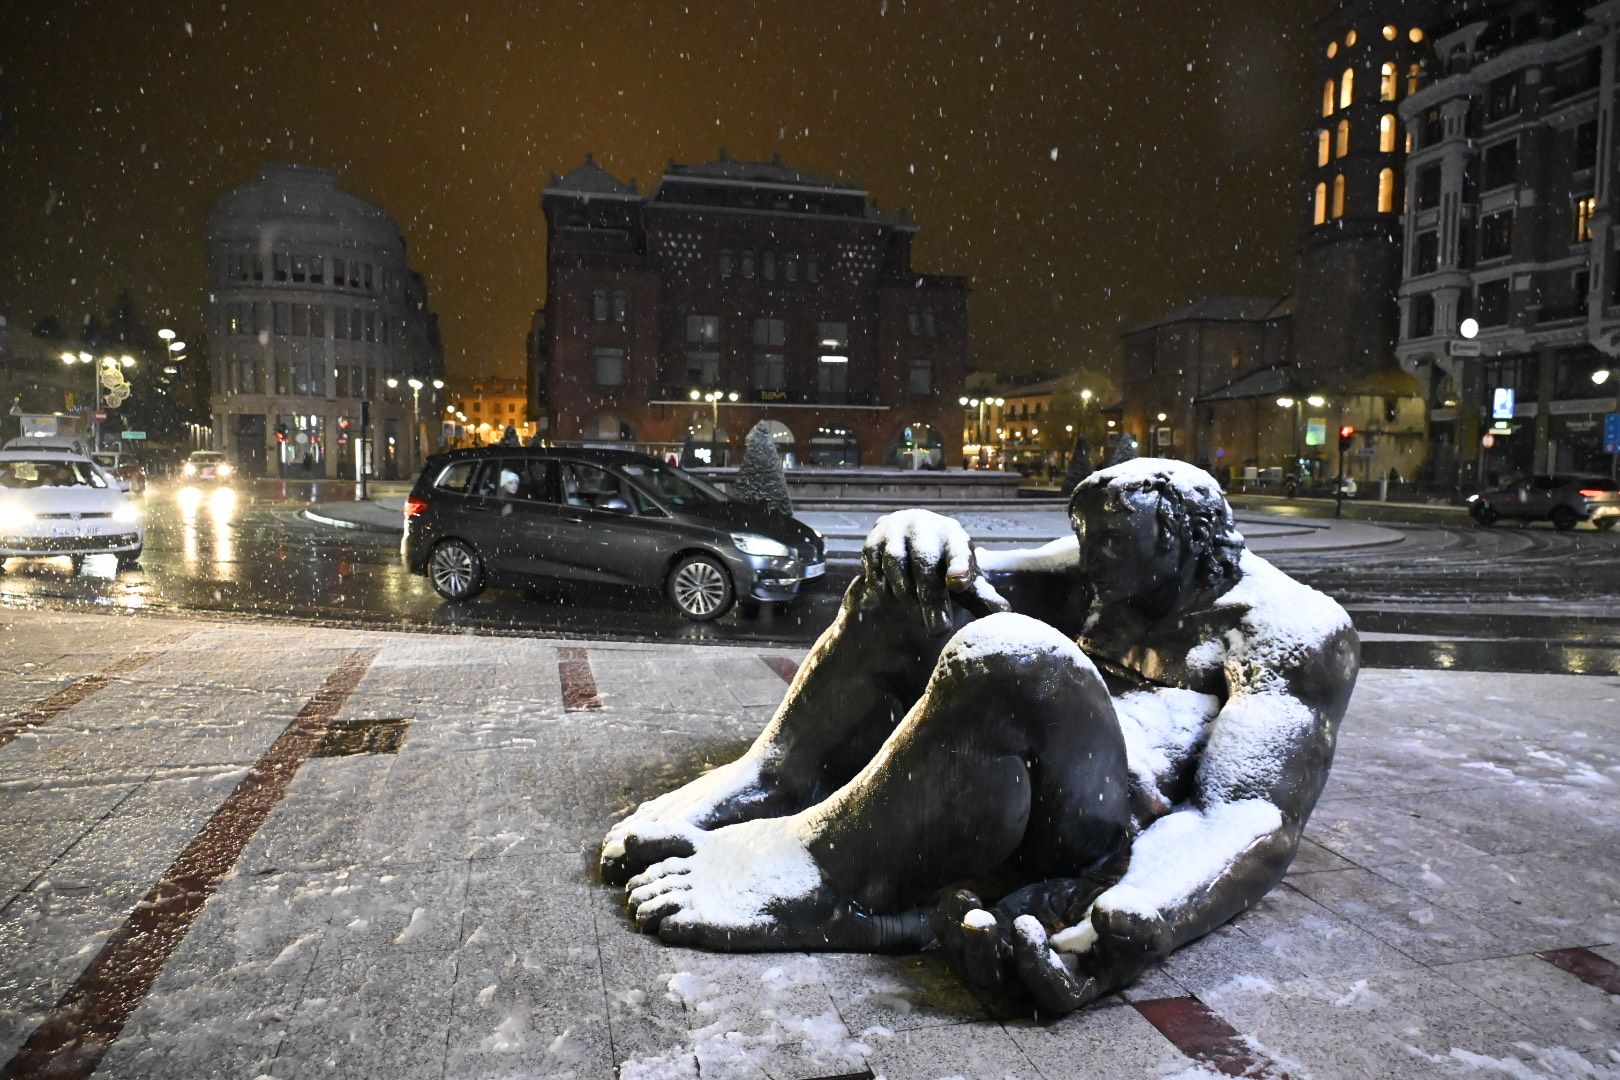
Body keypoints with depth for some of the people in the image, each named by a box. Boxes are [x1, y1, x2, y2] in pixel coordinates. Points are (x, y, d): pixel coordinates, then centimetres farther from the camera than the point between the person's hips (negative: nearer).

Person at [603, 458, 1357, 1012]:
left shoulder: (1291, 631, -2)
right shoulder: (1099, 573, 17)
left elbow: (1257, 817, -16)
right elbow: (967, 570, 10)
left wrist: (1139, 926, -36)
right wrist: (917, 533, -16)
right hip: (1004, 774, 7)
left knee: (1010, 657, -36)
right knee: (911, 580, -5)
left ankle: (809, 875, -23)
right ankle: (768, 783, -14)